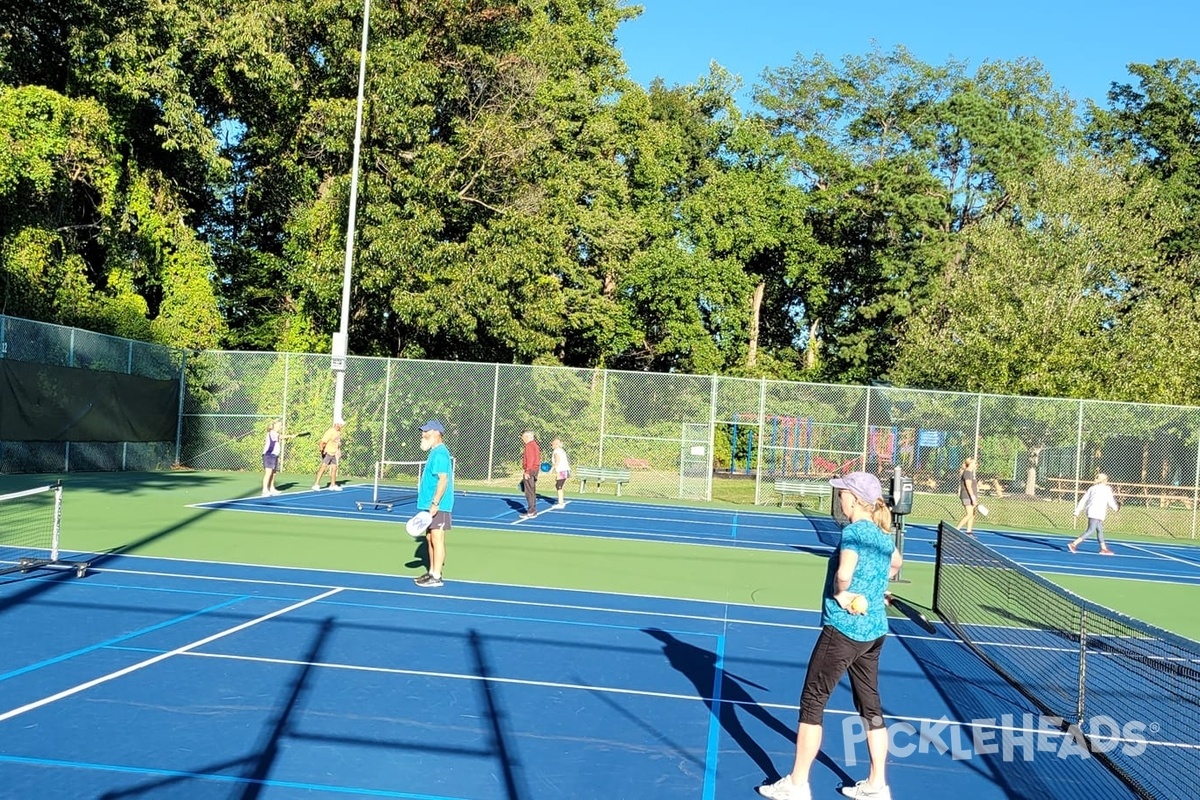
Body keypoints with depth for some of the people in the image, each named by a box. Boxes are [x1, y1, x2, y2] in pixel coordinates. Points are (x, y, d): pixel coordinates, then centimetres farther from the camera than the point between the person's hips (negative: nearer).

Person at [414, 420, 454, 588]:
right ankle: (432, 572, 24)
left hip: (438, 506, -10)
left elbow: (443, 480, -23)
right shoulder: (435, 452, 15)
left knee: (437, 539, -5)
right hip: (430, 504, 10)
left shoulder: (440, 454, -17)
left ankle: (436, 577, -2)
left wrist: (435, 503, -26)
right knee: (430, 538, 15)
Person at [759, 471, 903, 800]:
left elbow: (844, 572, -31)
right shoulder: (883, 534, 8)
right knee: (870, 706, 15)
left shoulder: (854, 531, -16)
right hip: (874, 631, 8)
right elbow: (896, 563, 30)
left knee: (812, 702, 2)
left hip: (843, 629, -8)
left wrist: (839, 594, -12)